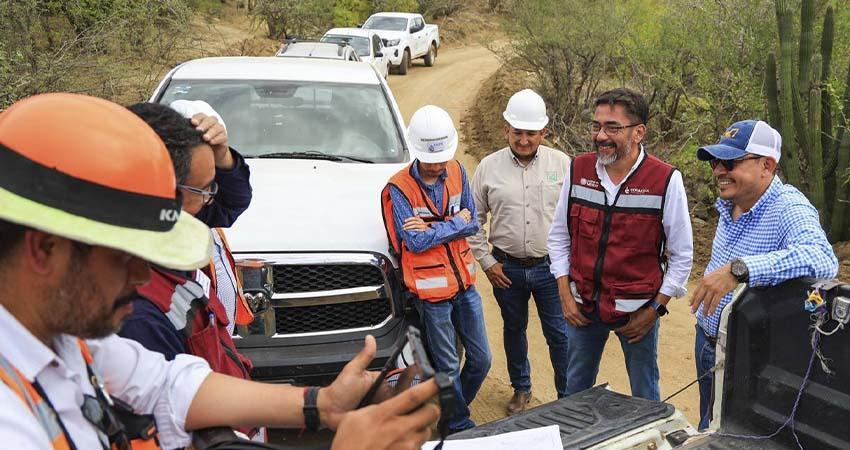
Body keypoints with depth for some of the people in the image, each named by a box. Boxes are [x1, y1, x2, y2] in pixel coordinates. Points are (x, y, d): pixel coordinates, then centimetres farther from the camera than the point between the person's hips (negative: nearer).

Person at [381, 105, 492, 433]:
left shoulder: (457, 172, -1)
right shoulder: (399, 188, -15)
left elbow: (472, 224, -3)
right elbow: (415, 242, -20)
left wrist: (431, 228, -16)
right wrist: (455, 223, -14)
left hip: (464, 282, 5)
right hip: (431, 291, -5)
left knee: (481, 359, 15)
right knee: (449, 368, 8)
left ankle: (451, 411, 38)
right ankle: (460, 425, 30)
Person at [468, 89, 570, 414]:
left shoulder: (561, 163, -2)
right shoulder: (489, 167, -2)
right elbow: (474, 219, 4)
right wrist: (486, 261, -1)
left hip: (551, 267, -1)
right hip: (507, 268, 2)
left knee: (559, 334, 4)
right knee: (514, 330, 17)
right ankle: (521, 389, 36)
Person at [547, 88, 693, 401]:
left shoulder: (665, 180, -14)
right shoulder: (578, 170, -4)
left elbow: (682, 255, -6)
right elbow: (559, 236, 5)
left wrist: (654, 310, -8)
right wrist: (565, 295, 0)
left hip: (638, 310, -3)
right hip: (582, 306, 3)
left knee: (644, 397, 14)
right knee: (576, 391, 19)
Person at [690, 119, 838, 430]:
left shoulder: (789, 209, -25)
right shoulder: (729, 205, 2)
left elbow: (822, 258, -46)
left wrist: (739, 269, -54)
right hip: (707, 341, 8)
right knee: (707, 431, 23)